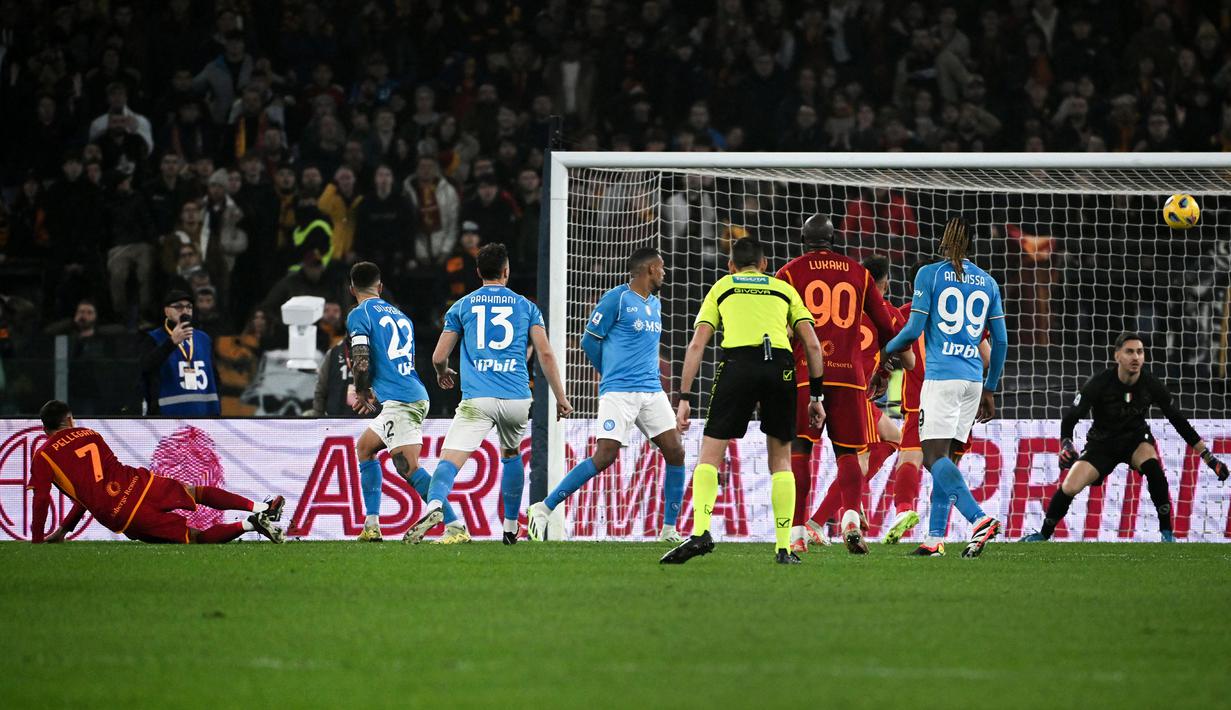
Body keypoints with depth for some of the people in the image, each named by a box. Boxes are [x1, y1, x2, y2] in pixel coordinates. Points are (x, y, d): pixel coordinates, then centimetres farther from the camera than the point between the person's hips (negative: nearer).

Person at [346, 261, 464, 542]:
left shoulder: (359, 315, -2)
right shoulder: (399, 315, 22)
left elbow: (362, 361, -12)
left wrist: (361, 392, 7)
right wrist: (375, 393, 31)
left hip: (398, 402, -9)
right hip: (417, 395, 9)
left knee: (409, 468, -14)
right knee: (364, 447, 24)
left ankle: (455, 526, -24)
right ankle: (371, 526, 22)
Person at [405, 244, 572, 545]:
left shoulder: (462, 306, 12)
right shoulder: (526, 306, 13)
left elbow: (439, 357, 13)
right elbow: (546, 354, 5)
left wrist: (442, 373, 36)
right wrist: (561, 397, 10)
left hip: (477, 399, -2)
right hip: (517, 398, 2)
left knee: (450, 460, -13)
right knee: (511, 454, 28)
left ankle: (434, 505, -43)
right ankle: (511, 527, 29)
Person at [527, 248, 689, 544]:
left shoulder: (655, 304, 17)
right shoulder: (616, 299, -7)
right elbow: (589, 341, -2)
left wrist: (651, 372, 15)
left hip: (651, 391, 8)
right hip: (619, 393, -8)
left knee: (675, 451, -3)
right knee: (605, 456, -16)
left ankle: (669, 530, 5)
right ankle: (544, 509, -7)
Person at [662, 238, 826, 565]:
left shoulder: (722, 287, 23)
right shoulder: (784, 289, 26)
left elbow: (697, 344, 13)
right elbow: (812, 344, 17)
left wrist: (685, 397, 11)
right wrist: (816, 394, 22)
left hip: (739, 362, -1)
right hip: (782, 365, 1)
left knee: (710, 453, 5)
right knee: (781, 457, 14)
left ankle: (700, 532, -14)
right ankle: (784, 547, 8)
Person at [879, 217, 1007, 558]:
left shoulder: (929, 274, -1)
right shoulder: (987, 282, 12)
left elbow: (914, 329, -5)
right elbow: (1000, 341, 13)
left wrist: (887, 350, 16)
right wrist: (990, 390, 22)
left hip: (941, 376, -5)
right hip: (973, 379, 5)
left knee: (935, 457, -11)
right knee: (944, 459, 11)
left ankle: (980, 519, -31)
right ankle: (935, 538, 6)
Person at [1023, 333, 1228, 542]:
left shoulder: (1152, 385, -17)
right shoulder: (1099, 384, -22)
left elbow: (1179, 421, -6)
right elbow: (1070, 418, -18)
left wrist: (1209, 457, -6)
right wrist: (1066, 446, -38)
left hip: (1136, 440, 1)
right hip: (1102, 444, -1)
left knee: (1152, 466, -32)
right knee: (1069, 488, -16)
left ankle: (1166, 533, -22)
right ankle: (1044, 535, 10)